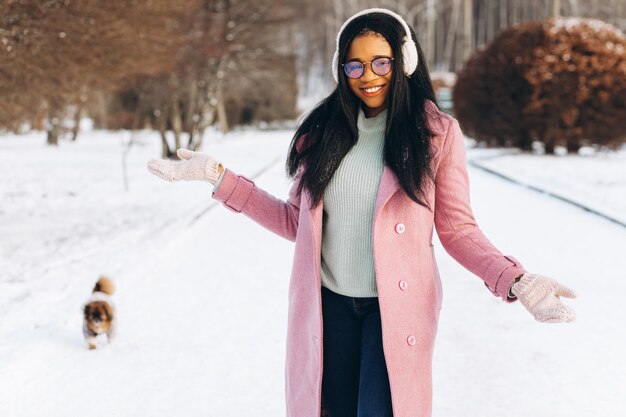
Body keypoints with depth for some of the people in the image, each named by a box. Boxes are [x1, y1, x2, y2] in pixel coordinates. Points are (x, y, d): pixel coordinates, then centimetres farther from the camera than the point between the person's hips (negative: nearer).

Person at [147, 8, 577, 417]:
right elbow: (295, 222, 7)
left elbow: (458, 229, -2)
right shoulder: (322, 130, 4)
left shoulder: (437, 132, -5)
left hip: (396, 307, -3)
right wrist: (220, 177, 2)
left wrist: (514, 280, -17)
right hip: (328, 304, 3)